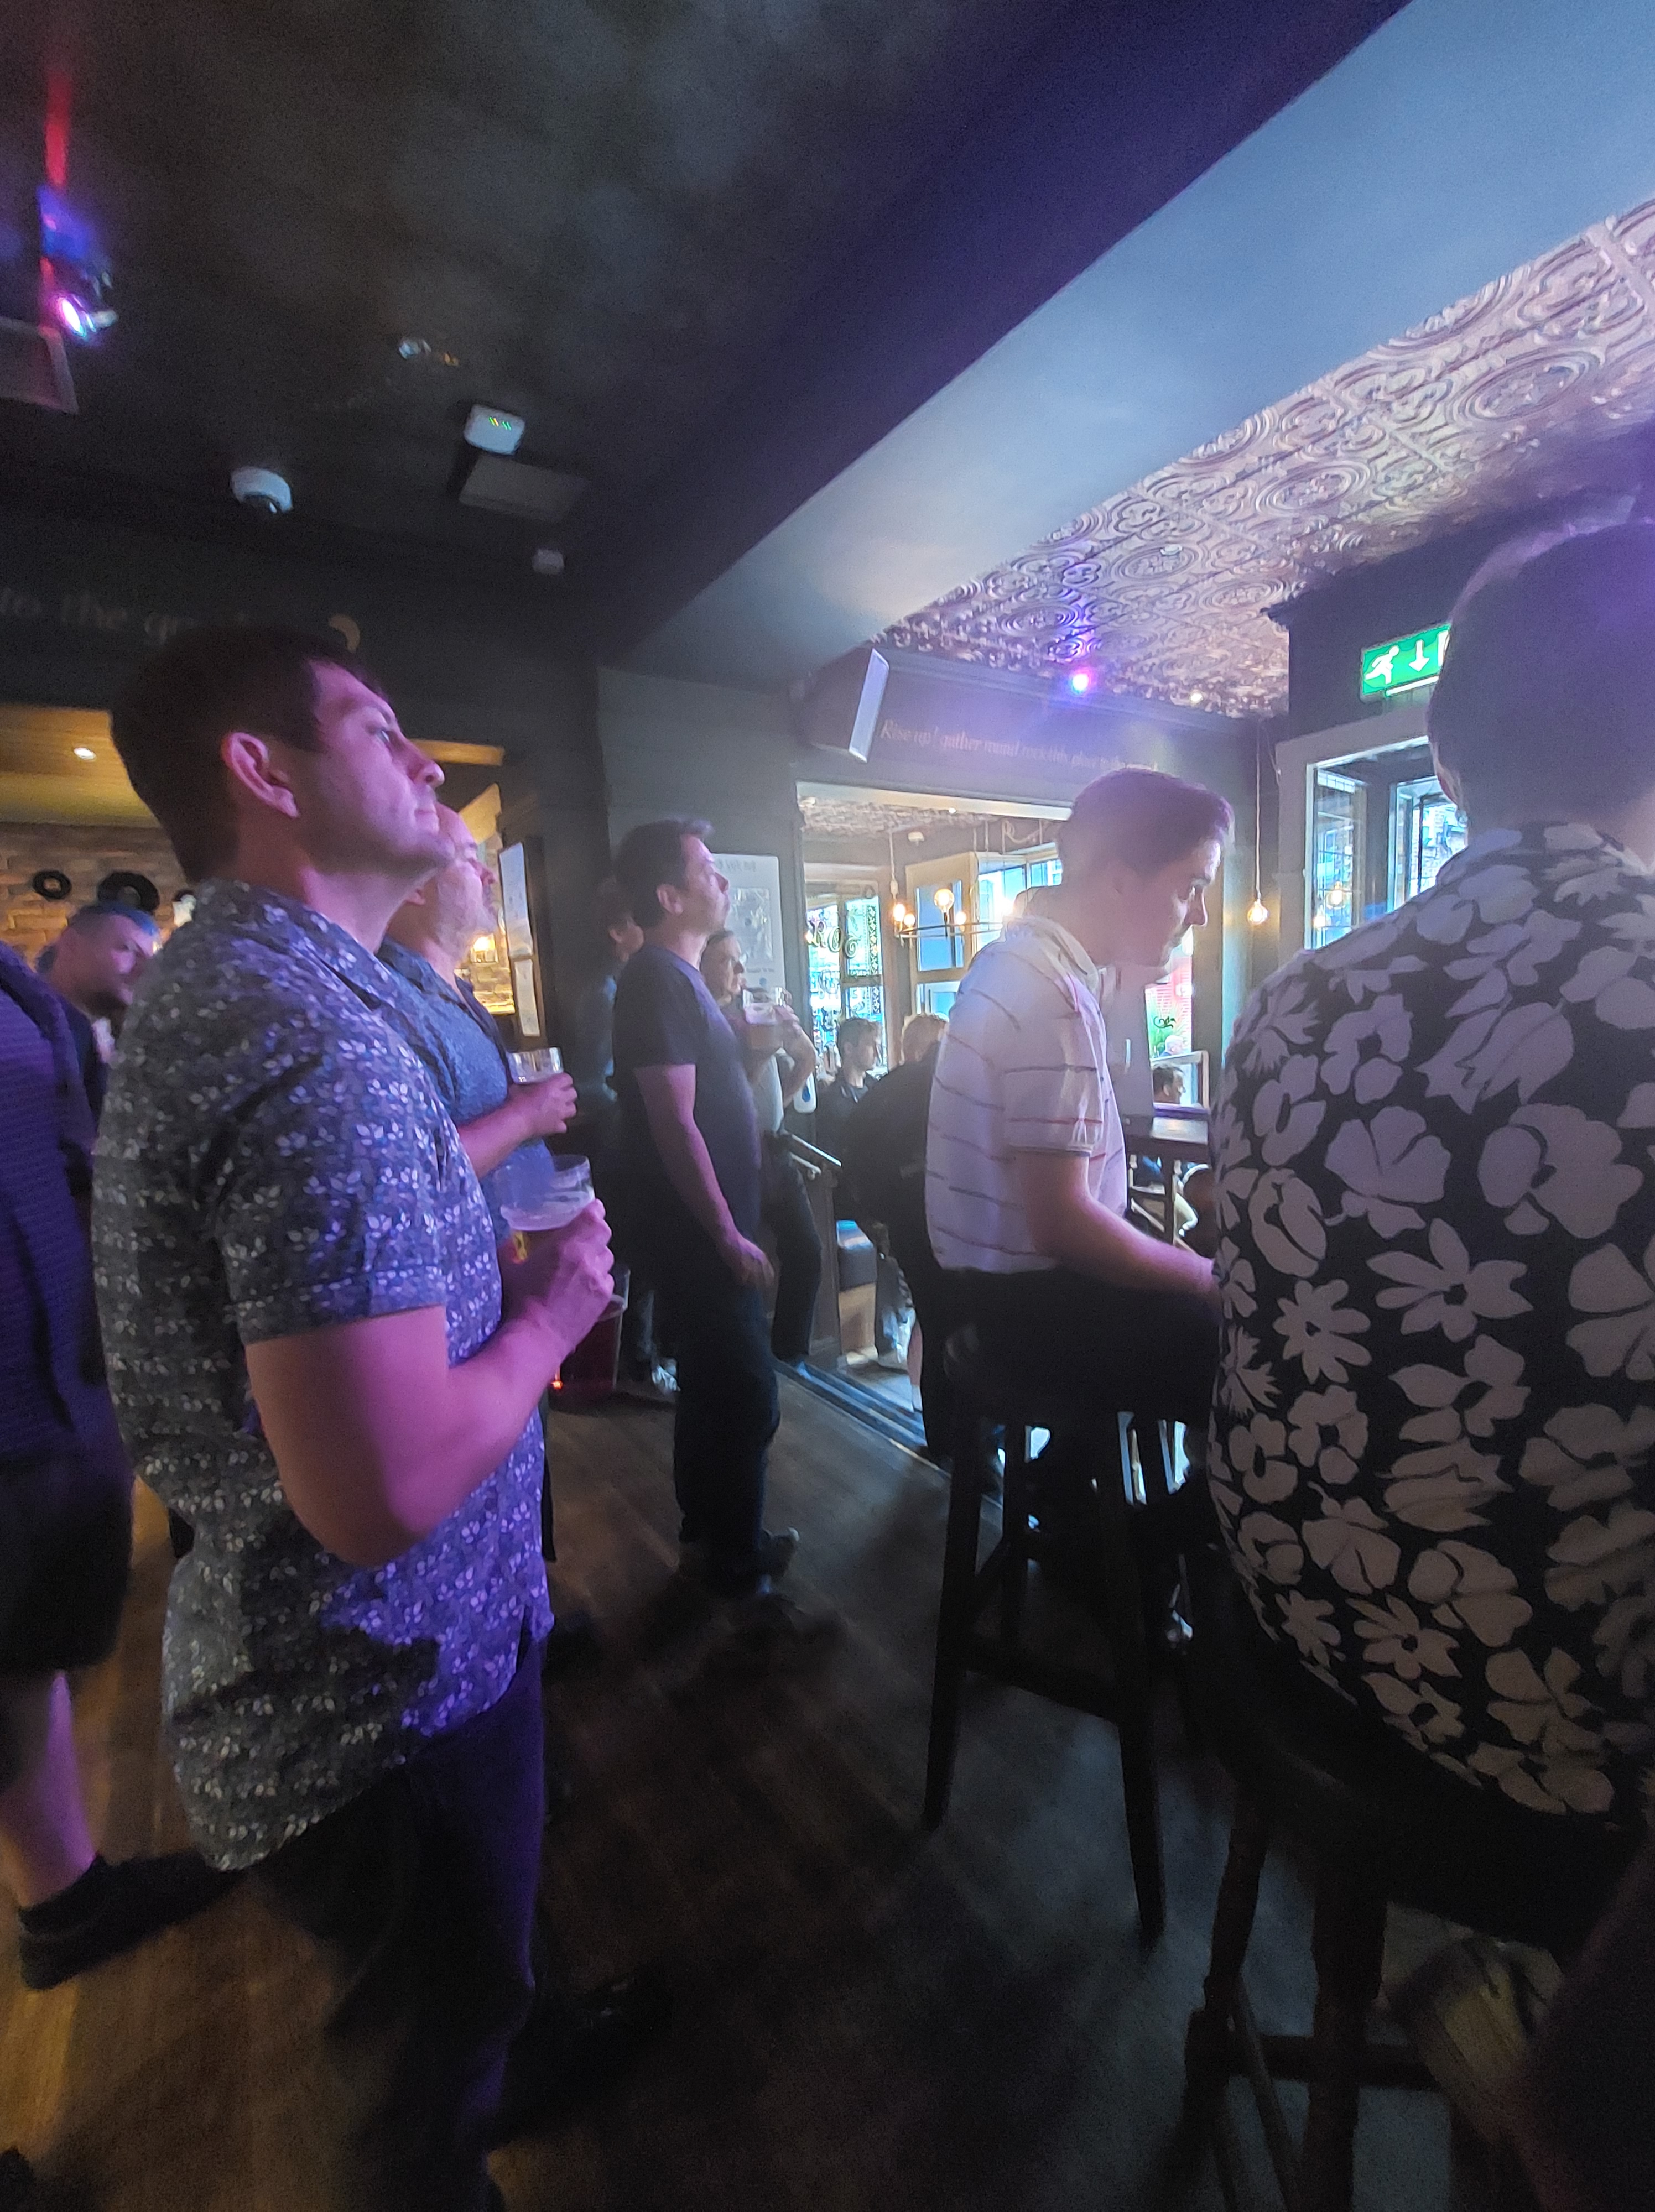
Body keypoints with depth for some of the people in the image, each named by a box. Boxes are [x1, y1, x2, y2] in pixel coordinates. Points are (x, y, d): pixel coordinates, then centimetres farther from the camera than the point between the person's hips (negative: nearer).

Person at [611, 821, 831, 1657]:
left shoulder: (677, 977, 15)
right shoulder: (659, 980, -17)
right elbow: (674, 1123, -22)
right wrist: (728, 1234, -20)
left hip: (709, 1225, 10)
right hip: (700, 1232, -10)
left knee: (713, 1388, 19)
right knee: (747, 1398, -3)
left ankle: (710, 1537, 36)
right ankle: (745, 1584, 12)